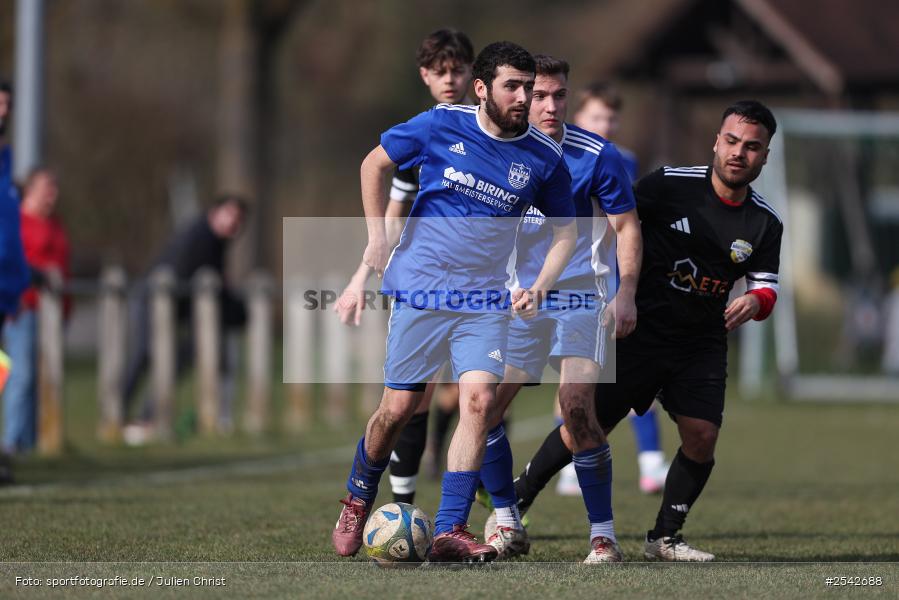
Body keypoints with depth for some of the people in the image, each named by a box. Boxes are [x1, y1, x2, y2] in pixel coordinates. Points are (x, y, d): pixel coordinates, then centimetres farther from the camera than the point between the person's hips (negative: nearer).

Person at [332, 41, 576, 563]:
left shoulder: (544, 158, -3)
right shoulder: (441, 125, -7)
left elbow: (565, 230, 10)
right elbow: (375, 163, 8)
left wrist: (540, 286, -5)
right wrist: (378, 237, 1)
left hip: (486, 300, 1)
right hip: (421, 290, -1)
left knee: (479, 400, -18)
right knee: (398, 409, 2)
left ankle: (450, 532, -15)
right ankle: (357, 501, 30)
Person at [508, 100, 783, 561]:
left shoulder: (765, 224, 0)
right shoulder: (670, 184, -10)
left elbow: (766, 286, 3)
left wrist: (754, 302, -20)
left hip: (703, 345, 3)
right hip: (641, 329, -3)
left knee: (701, 437, -10)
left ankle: (664, 538, 7)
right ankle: (515, 503, 16)